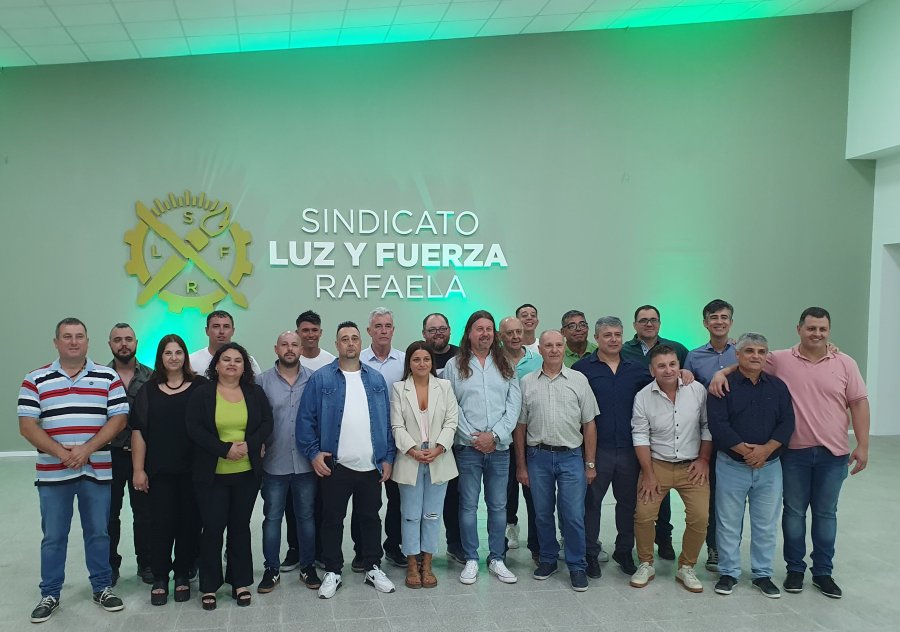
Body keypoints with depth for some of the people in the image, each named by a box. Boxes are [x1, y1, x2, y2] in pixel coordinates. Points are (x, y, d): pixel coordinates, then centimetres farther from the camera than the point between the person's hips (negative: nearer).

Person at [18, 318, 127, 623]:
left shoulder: (108, 377, 2)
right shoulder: (36, 380, 1)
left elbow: (118, 419, -3)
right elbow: (27, 425, -4)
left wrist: (87, 449, -15)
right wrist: (62, 453, -15)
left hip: (96, 471, 0)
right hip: (52, 473, 0)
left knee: (98, 532, 10)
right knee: (53, 537, 9)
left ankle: (102, 588, 24)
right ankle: (50, 594, 22)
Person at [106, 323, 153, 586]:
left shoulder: (150, 377, 2)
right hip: (110, 453, 0)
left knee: (144, 512, 9)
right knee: (109, 512, 8)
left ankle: (146, 562, 22)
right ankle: (110, 564, 21)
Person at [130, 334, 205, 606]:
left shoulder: (200, 386, 2)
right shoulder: (148, 390, 4)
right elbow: (138, 431, 3)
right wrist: (138, 469, -3)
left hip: (192, 469, 0)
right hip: (159, 471, 0)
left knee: (189, 521, 6)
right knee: (161, 523, 2)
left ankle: (183, 575, 20)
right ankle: (159, 578, 15)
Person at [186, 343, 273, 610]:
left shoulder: (256, 392, 5)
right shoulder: (202, 394, -2)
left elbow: (266, 424, 2)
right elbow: (194, 429, -10)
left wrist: (248, 445, -16)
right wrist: (225, 449, -19)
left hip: (247, 473, 2)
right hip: (211, 474, -2)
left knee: (240, 526, 11)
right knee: (213, 528, 1)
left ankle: (241, 582, 22)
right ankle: (209, 586, 14)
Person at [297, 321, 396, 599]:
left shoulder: (376, 379, 7)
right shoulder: (321, 379, -2)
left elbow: (386, 421, 8)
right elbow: (306, 419, -3)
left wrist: (388, 457, 3)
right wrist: (313, 452, -10)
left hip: (372, 466, 3)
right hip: (334, 466, -2)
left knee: (371, 518, 13)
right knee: (332, 520, 8)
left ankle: (373, 568, 27)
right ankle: (332, 572, 21)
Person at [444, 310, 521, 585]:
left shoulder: (506, 366, 9)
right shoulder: (454, 366, 3)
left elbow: (514, 404, 2)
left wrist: (494, 434, -9)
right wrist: (472, 437, -9)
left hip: (499, 447, 2)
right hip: (467, 447, -2)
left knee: (498, 505, 8)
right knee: (468, 505, 4)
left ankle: (496, 559, 19)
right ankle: (471, 560, 14)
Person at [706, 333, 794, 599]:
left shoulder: (778, 387, 6)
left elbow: (787, 423, -1)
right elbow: (718, 424, -13)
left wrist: (765, 450, -14)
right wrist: (746, 451, -17)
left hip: (769, 467, 3)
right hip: (732, 465, -3)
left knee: (766, 524, 10)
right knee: (729, 523, 6)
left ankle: (763, 574, 23)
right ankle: (729, 572, 19)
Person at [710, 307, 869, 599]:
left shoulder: (845, 363, 0)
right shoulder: (780, 360, -2)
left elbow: (858, 403, 1)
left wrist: (862, 446, -4)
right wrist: (722, 372, -16)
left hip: (833, 453, 1)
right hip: (794, 452, 0)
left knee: (826, 513, 11)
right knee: (794, 511, 10)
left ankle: (823, 572, 23)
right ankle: (795, 569, 23)